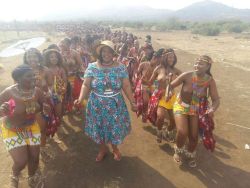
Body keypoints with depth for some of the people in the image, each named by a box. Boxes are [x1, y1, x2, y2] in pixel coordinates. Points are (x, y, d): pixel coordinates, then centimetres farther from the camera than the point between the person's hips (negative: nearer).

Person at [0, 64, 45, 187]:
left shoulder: (37, 91, -16)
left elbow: (43, 108, 0)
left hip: (31, 127, 3)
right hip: (12, 130, -3)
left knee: (34, 157, 11)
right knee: (21, 161, -4)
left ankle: (32, 178, 45)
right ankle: (14, 176, 36)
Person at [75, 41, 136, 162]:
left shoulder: (120, 68, -4)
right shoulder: (92, 67, -5)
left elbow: (126, 86, -3)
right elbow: (86, 85, -7)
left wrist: (132, 102, -8)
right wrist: (80, 98, -23)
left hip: (115, 105, 0)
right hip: (97, 106, 0)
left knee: (116, 127, 12)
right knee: (99, 128, 14)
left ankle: (115, 148, 43)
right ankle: (103, 149, 43)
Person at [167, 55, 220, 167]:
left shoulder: (210, 81, -14)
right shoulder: (187, 75, -20)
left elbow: (216, 100, -14)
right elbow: (171, 85, -12)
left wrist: (212, 109, -35)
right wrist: (169, 92, -35)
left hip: (196, 110, 2)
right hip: (181, 106, -2)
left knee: (194, 136, 4)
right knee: (182, 132, -19)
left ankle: (191, 155, 39)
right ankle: (178, 151, 18)